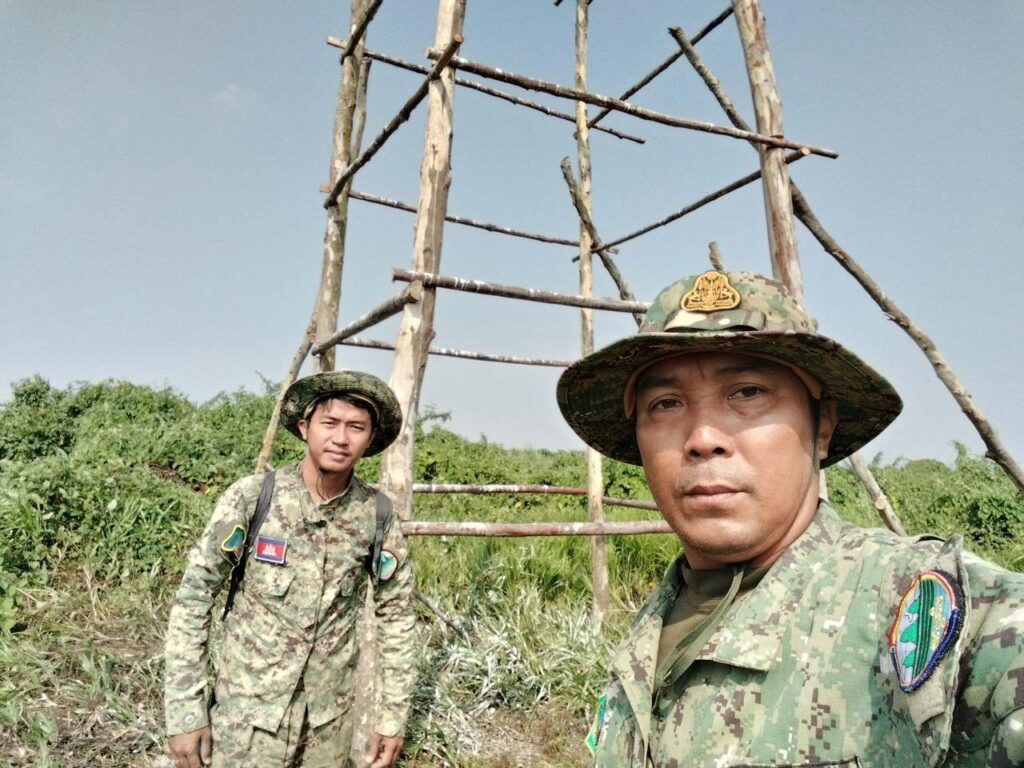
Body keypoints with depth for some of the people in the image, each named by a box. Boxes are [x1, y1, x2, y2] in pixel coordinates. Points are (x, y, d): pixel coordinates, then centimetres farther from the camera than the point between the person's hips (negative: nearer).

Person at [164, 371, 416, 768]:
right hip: (250, 706, -2)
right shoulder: (251, 497, -16)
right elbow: (193, 597, -9)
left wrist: (394, 713, 2)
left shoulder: (377, 516, -10)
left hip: (330, 713, 2)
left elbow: (396, 614, 0)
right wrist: (185, 709, -10)